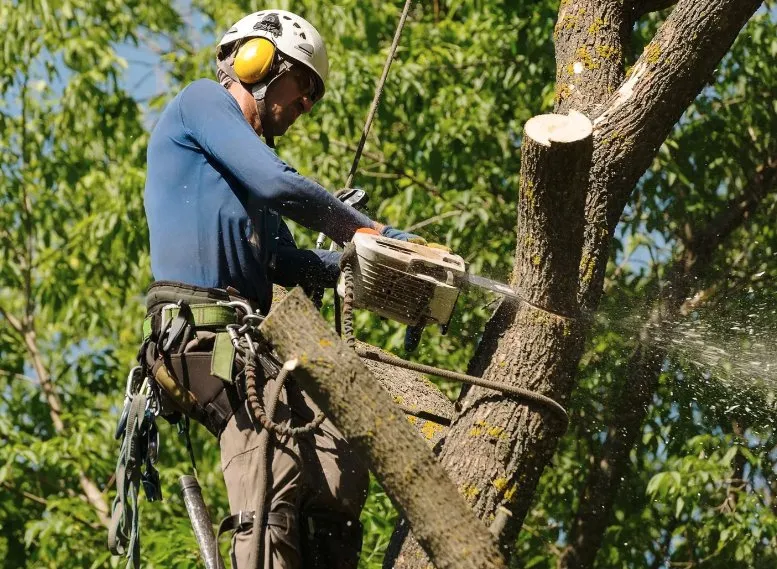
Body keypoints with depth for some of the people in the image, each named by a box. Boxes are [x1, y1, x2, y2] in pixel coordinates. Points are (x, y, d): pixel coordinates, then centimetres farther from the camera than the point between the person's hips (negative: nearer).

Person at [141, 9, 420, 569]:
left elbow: (287, 265, 22)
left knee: (342, 480, -7)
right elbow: (281, 185, -9)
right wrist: (373, 233, -3)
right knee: (276, 487, -26)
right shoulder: (203, 100, 5)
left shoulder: (248, 175, 32)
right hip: (204, 332, -9)